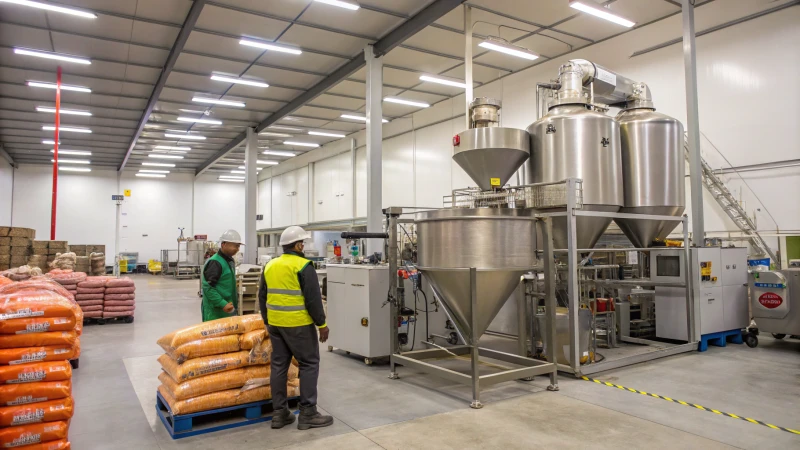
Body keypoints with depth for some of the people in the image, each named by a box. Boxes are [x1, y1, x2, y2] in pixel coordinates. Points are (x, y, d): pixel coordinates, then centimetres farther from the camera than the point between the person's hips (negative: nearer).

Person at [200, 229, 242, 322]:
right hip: (215, 312, -9)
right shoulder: (215, 263, -16)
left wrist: (235, 298, 16)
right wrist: (222, 304, -23)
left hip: (228, 311, 9)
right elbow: (208, 287, -21)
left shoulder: (229, 261, 13)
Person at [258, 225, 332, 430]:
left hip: (275, 324, 7)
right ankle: (307, 414, 4)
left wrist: (267, 321, 23)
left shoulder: (270, 265, 9)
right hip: (298, 324, -7)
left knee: (279, 365, 12)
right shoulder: (303, 266, -13)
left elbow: (262, 297, 15)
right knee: (309, 365, 2)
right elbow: (313, 298, -15)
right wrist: (322, 323, -7)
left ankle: (279, 413, 18)